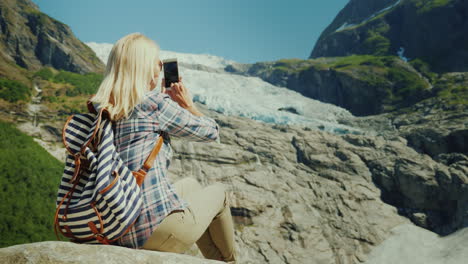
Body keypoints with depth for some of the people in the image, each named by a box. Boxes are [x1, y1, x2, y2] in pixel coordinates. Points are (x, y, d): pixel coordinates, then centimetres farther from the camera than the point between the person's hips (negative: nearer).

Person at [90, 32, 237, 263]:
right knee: (219, 191, 19)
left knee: (190, 184, 29)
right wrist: (187, 104, 15)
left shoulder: (100, 108, 8)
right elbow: (211, 131, -1)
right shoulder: (155, 102, -13)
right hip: (155, 229, -7)